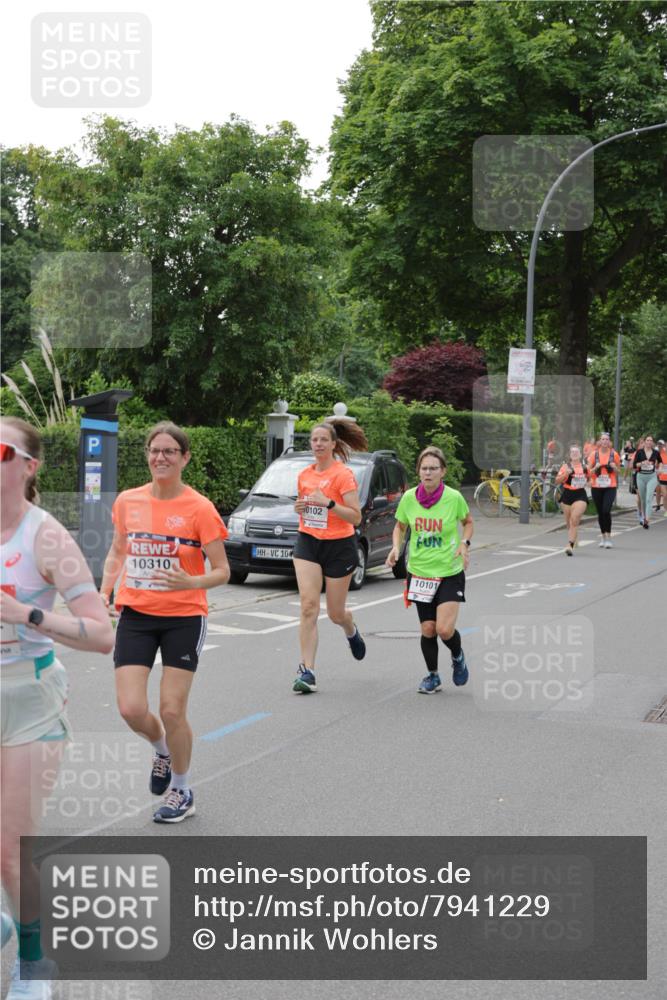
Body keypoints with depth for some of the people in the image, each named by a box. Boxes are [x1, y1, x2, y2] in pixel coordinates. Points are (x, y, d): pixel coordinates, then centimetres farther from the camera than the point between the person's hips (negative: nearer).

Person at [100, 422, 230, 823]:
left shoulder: (199, 508, -10)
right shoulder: (128, 501, 2)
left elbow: (222, 571, -7)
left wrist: (191, 582, -26)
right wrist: (105, 591, 2)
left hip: (184, 617, -3)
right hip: (136, 614, 3)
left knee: (172, 711, -1)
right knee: (132, 709, -6)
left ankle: (181, 792, 23)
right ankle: (164, 750, 29)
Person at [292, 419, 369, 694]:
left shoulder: (343, 474, -11)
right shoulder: (304, 475, 7)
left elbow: (356, 517, -15)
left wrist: (328, 503, -27)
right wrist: (299, 508, 1)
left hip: (339, 547, -4)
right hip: (307, 544, 4)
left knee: (335, 613, 8)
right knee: (308, 605, -13)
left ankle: (352, 632, 46)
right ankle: (307, 671, -12)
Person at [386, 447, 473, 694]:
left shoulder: (454, 498, -11)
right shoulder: (409, 498, -6)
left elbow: (468, 522, 8)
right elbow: (400, 526, 11)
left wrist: (464, 543, -10)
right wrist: (396, 547, -7)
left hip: (449, 573, -2)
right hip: (419, 572, 2)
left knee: (444, 629, -13)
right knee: (427, 629, 5)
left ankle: (458, 657, 21)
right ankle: (432, 676, 28)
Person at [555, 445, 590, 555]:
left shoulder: (584, 466, 8)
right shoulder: (566, 466, 0)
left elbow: (588, 478, 28)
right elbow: (557, 481, -6)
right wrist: (565, 474, -19)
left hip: (580, 495, -1)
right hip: (567, 495, 1)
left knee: (574, 520, -17)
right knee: (568, 522, 11)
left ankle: (570, 545, -21)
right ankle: (573, 539, 37)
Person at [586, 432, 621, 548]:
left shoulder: (614, 454, 0)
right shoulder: (594, 454, 1)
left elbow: (618, 471, 12)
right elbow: (589, 472, 4)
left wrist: (614, 467, -10)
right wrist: (596, 467, -15)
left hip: (610, 487, -2)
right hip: (596, 487, 2)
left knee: (606, 511, -16)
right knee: (600, 513, 7)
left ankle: (608, 537, -7)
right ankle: (603, 536, 22)